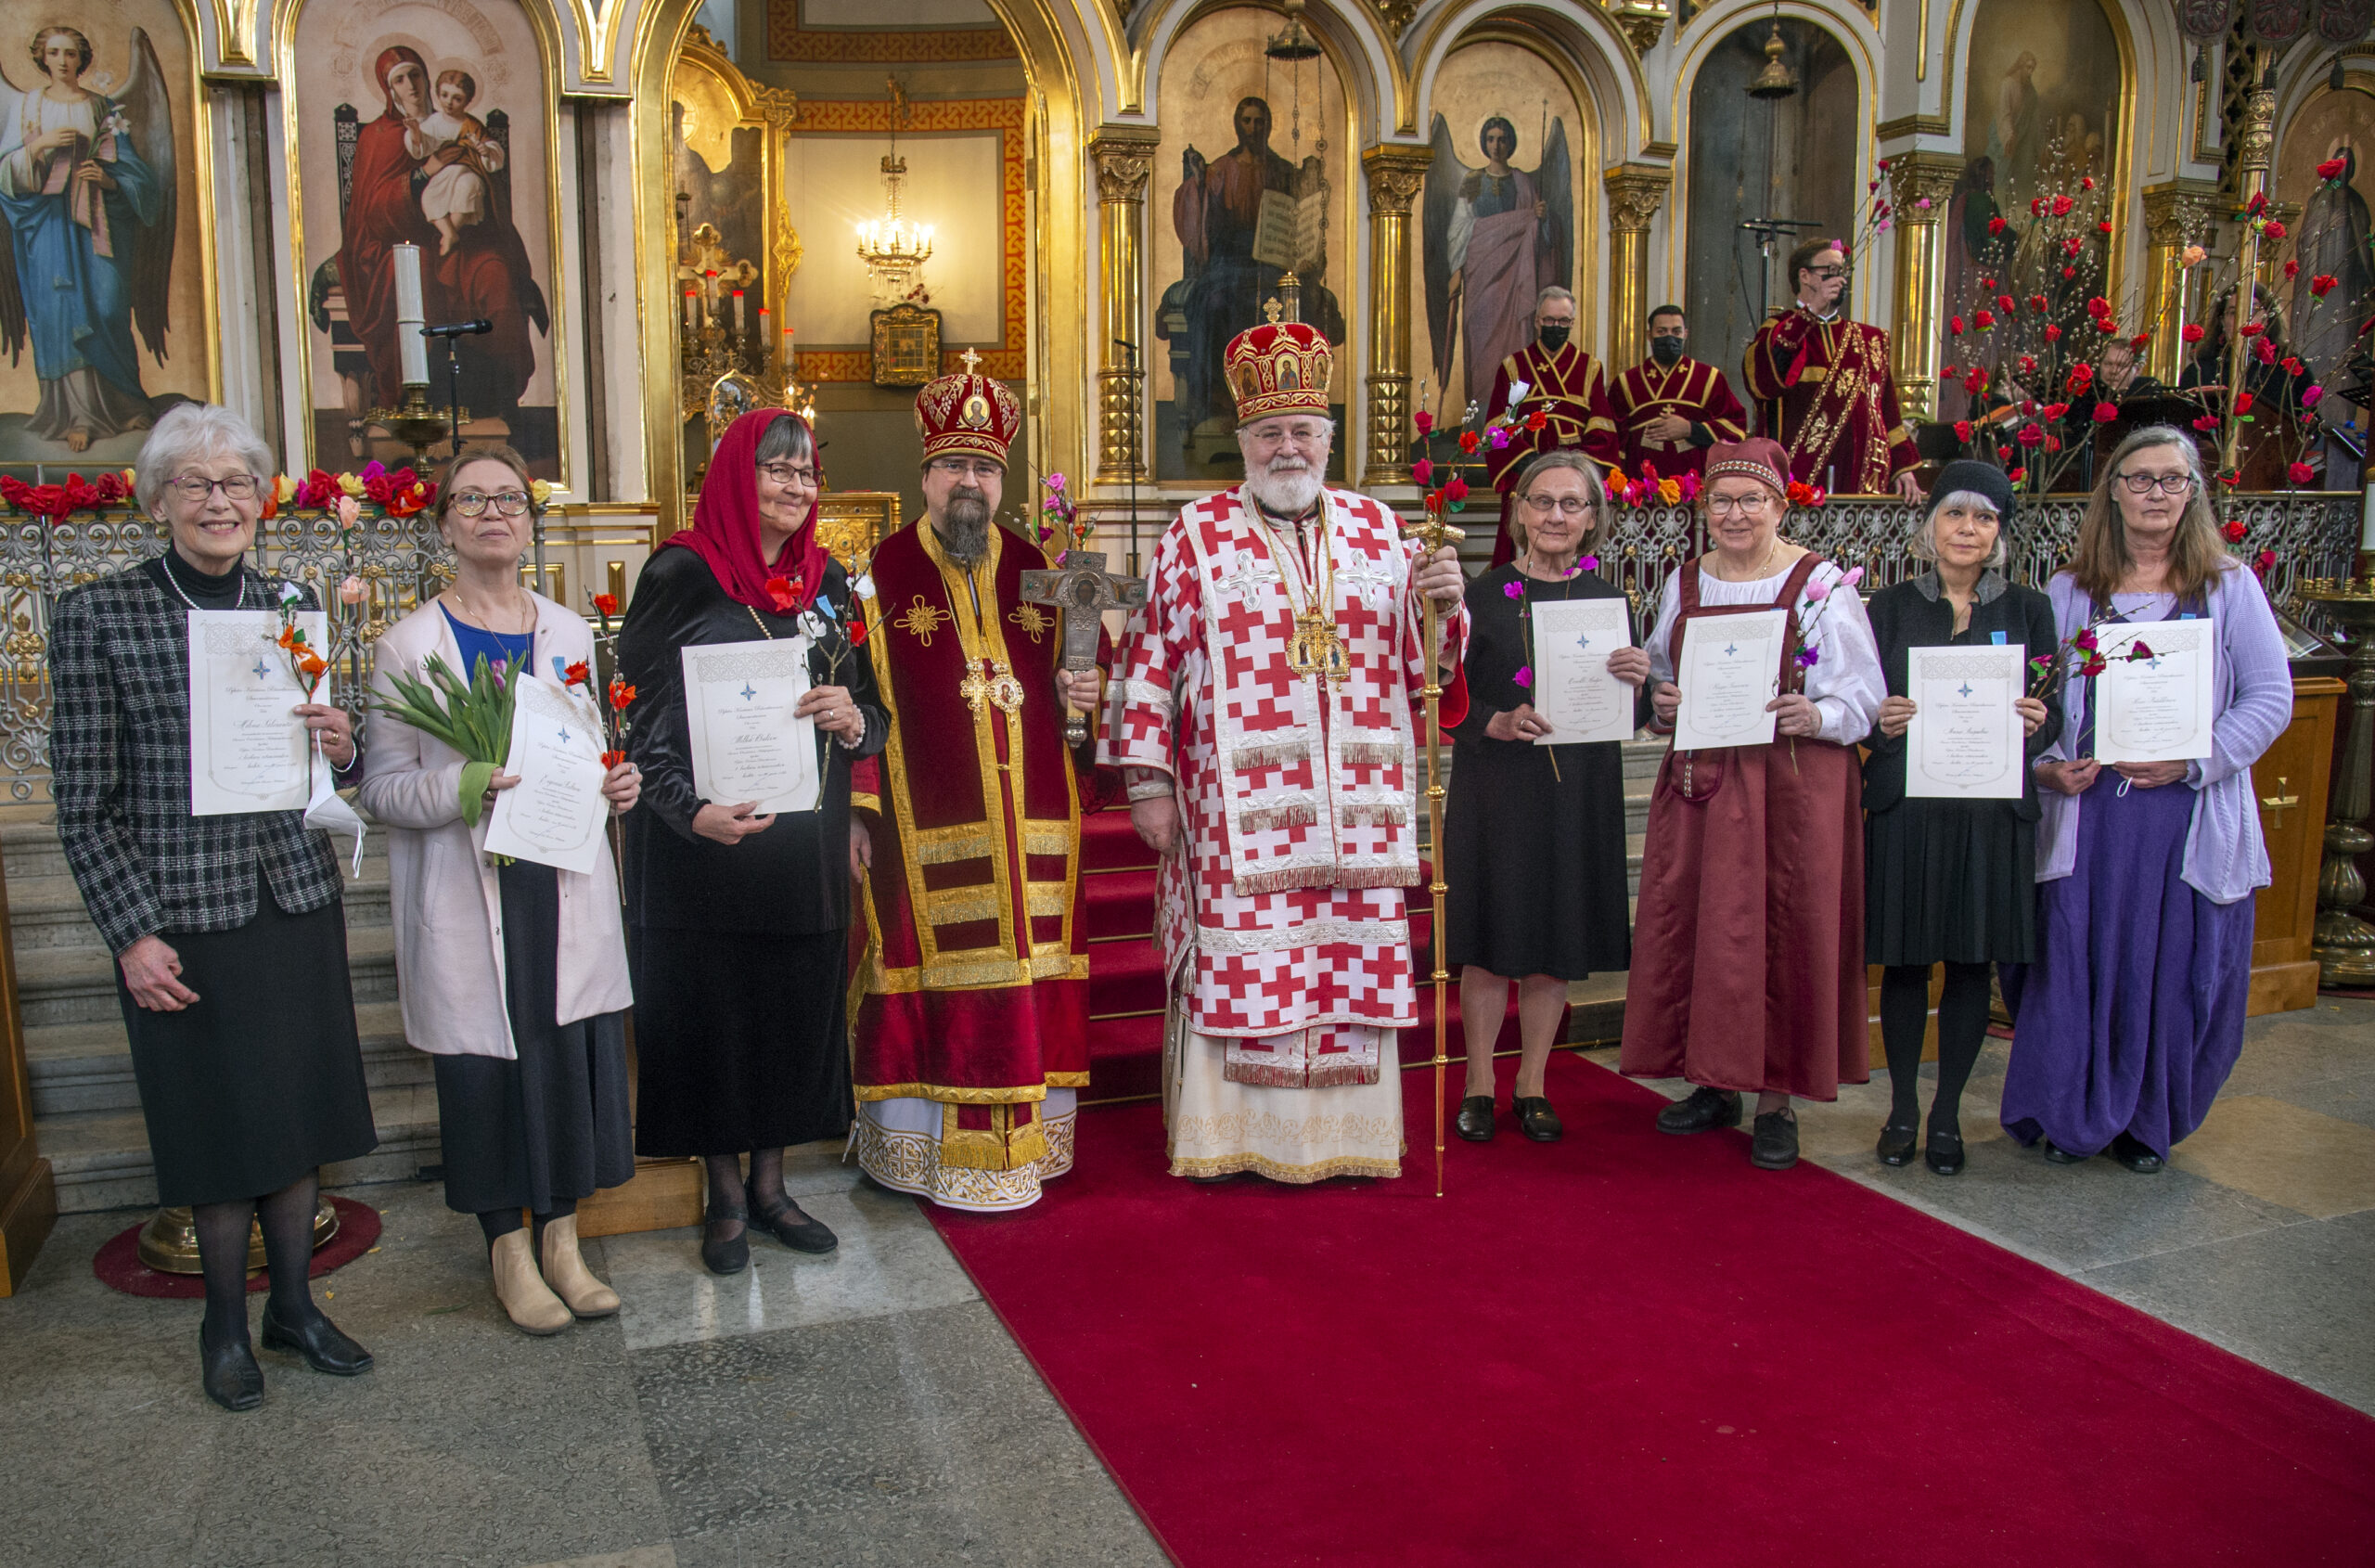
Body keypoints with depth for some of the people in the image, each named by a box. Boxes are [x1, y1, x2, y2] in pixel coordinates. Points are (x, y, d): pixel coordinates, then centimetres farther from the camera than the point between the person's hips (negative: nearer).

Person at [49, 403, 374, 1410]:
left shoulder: (291, 606, 6)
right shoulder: (97, 615, -6)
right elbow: (85, 805, -6)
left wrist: (342, 748, -7)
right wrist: (132, 934, -10)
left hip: (297, 900, 4)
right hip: (185, 913, -4)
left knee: (302, 1115, 12)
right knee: (221, 1125, 7)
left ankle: (293, 1305, 30)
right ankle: (226, 1322, 27)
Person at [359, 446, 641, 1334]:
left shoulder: (569, 634, 10)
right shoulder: (407, 645, 0)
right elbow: (382, 786, -4)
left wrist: (615, 784, -1)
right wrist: (458, 788, -22)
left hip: (565, 885, 3)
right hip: (465, 898, -3)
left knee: (571, 1052, 4)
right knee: (485, 1061, 3)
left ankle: (561, 1237, 21)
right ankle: (507, 1247, 21)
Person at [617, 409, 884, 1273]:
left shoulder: (826, 579, 11)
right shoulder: (683, 573, -4)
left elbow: (871, 710, 14)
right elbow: (641, 714, -8)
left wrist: (853, 719, -11)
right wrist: (690, 810, -22)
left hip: (808, 841, 4)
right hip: (706, 842, -4)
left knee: (797, 1002, 9)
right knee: (712, 1006, 3)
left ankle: (769, 1184, 25)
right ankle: (725, 1194, 21)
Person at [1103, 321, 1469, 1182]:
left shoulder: (1376, 529, 12)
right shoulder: (1198, 533, 3)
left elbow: (1420, 659, 13)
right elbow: (1151, 658, -1)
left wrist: (1446, 605, -8)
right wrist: (1148, 780, -6)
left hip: (1354, 804, 3)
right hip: (1239, 803, -3)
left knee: (1354, 958, 5)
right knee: (1237, 958, 0)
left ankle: (1343, 1133, 19)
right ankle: (1225, 1134, 14)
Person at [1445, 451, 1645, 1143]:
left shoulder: (1606, 600, 7)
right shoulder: (1484, 594, 0)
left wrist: (1635, 682, -14)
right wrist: (1497, 724, -21)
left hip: (1577, 793, 2)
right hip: (1494, 789, -2)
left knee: (1555, 941, 8)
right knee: (1489, 936, 3)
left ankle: (1531, 1084, 23)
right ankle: (1479, 1085, 18)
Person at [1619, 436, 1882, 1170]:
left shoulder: (1822, 584, -2)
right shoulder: (1684, 583, 12)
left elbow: (1862, 695, -4)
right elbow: (1658, 677, 18)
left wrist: (1816, 716, -22)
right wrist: (1660, 702, -3)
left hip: (1794, 785, -4)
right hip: (1699, 783, 4)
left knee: (1785, 933, -1)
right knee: (1695, 925, 5)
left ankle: (1776, 1101, 10)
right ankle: (1714, 1084, 21)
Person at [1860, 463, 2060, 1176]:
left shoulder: (2028, 609, 7)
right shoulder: (1891, 607, 5)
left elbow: (2052, 715, 7)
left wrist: (2037, 720, -16)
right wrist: (1882, 719, -19)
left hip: (1991, 811, 1)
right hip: (1906, 804, -1)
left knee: (1972, 963, 6)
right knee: (1905, 960, 4)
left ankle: (1948, 1112, 19)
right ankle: (1903, 1106, 20)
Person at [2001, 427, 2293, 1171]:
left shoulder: (2230, 587, 5)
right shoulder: (2068, 592, 8)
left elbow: (2270, 697, 0)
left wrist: (2195, 758, -14)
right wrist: (2044, 765, -10)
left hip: (2189, 817, 0)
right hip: (2088, 812, 1)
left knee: (2176, 967, 4)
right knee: (2074, 959, 1)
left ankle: (2147, 1122, 22)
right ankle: (2068, 1117, 17)